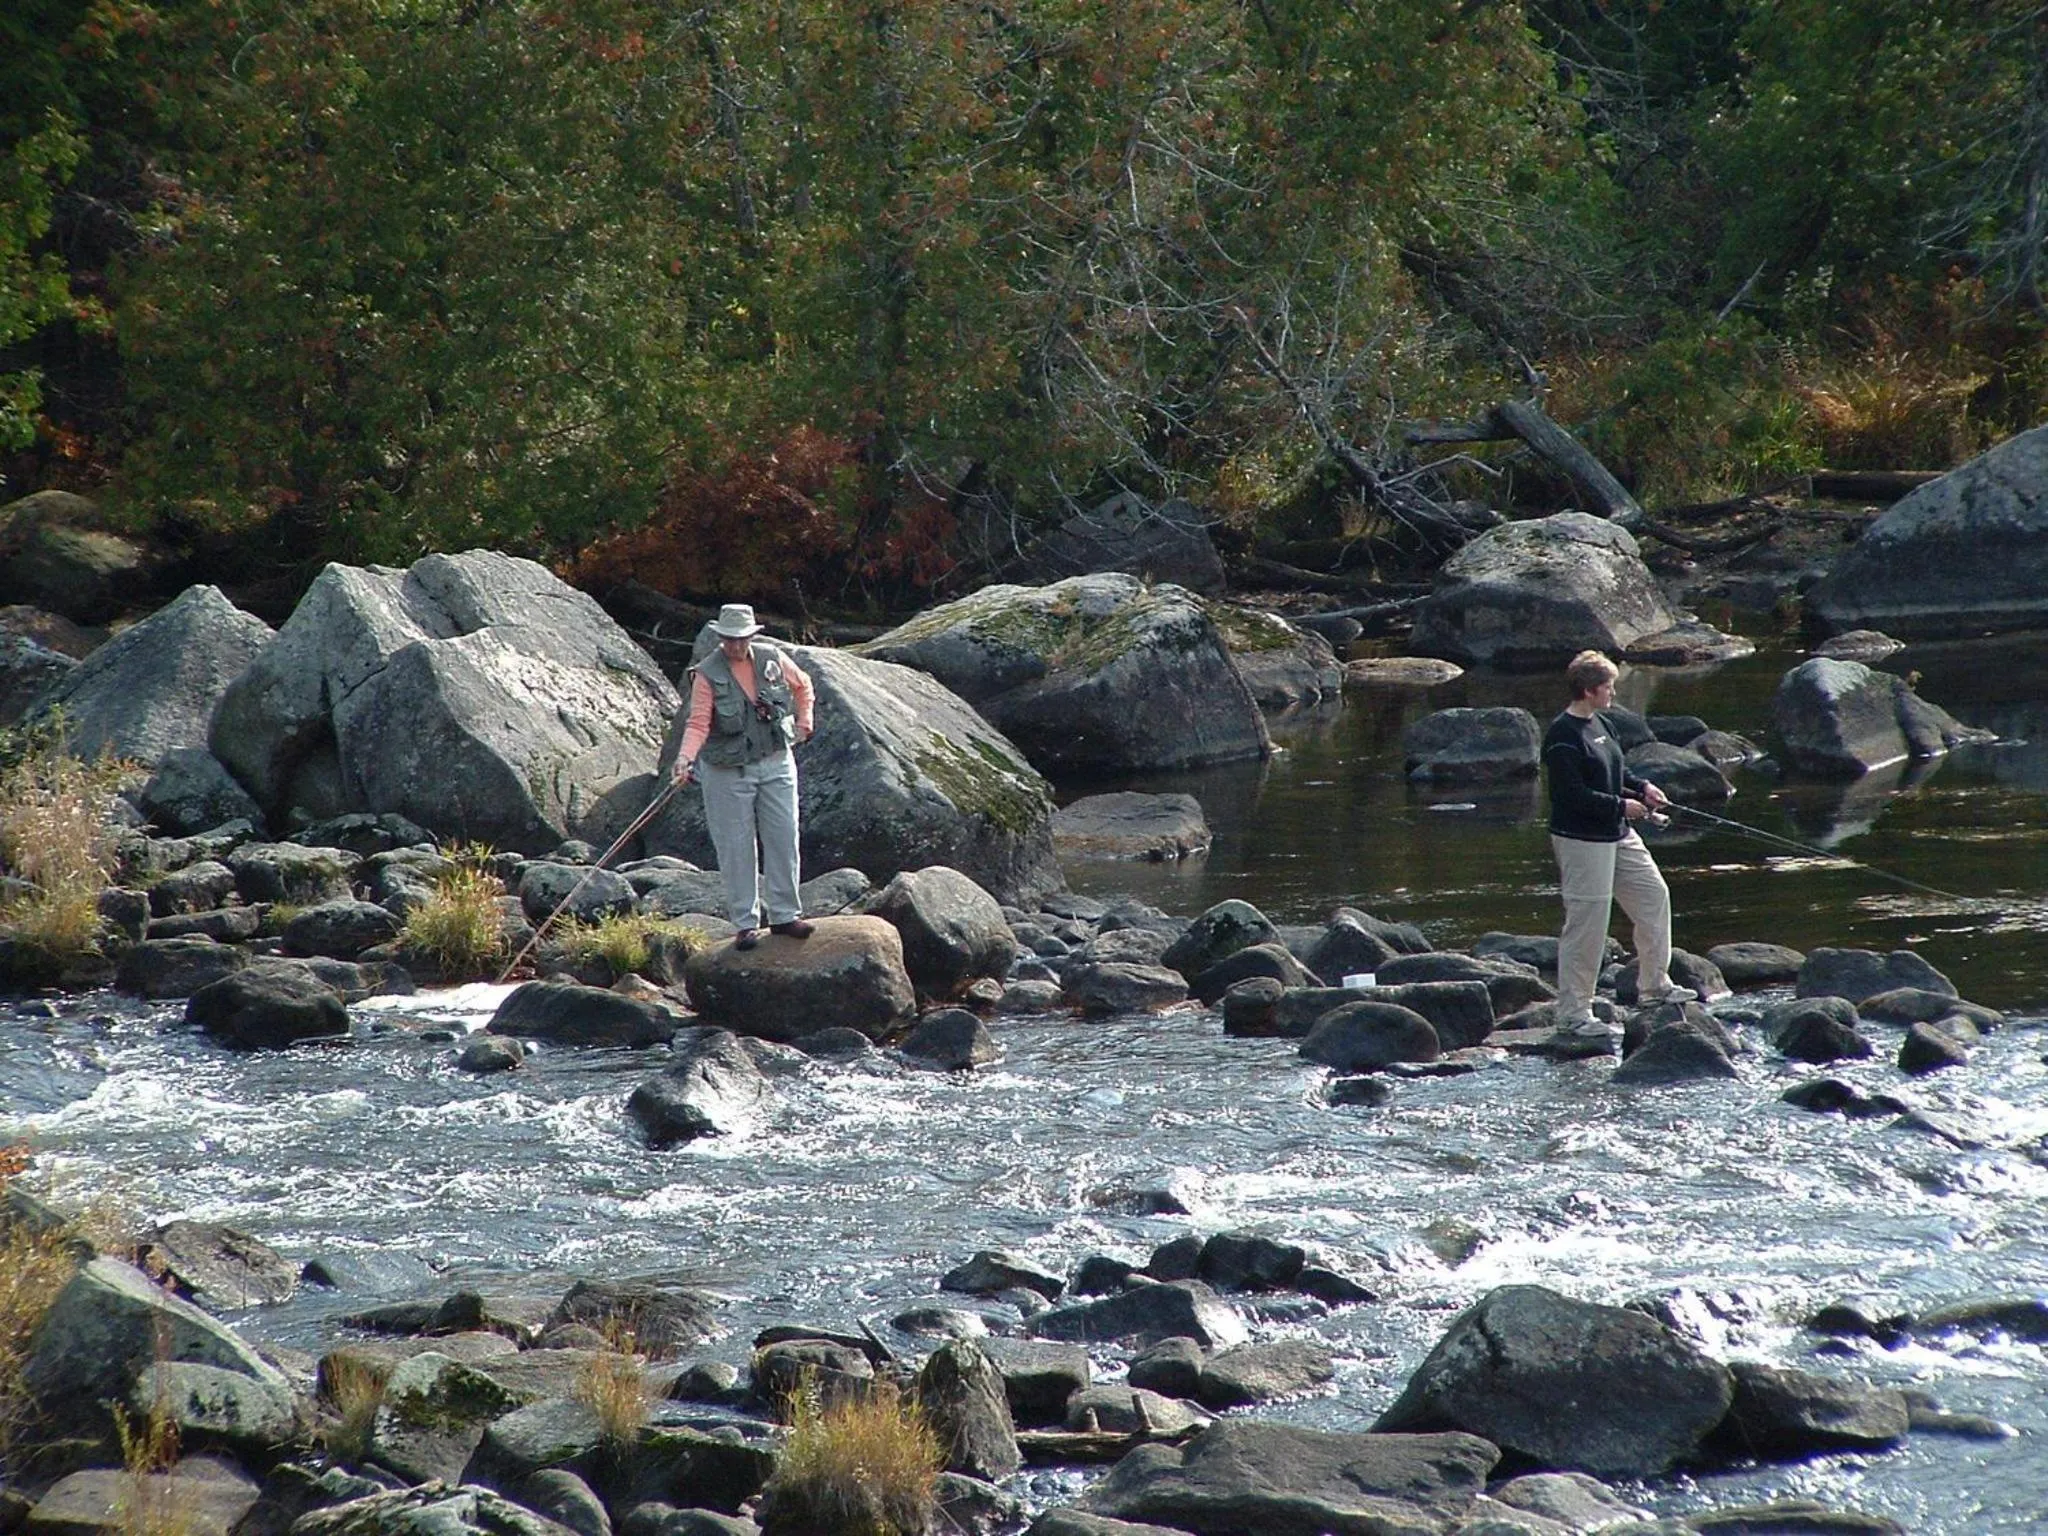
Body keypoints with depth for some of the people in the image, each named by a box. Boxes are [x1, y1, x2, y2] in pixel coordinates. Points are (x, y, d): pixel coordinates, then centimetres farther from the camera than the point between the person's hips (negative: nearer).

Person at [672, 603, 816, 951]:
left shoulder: (773, 659, 1)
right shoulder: (707, 674, -11)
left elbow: (802, 686, 21)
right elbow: (698, 723, -19)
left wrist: (803, 721, 15)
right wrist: (686, 757, -34)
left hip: (776, 764, 3)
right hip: (729, 773, -3)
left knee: (783, 840, 4)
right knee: (737, 848, 0)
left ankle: (784, 915, 14)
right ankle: (745, 924, 7)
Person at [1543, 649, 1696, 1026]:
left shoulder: (1602, 725, 11)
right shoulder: (1563, 737, -19)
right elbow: (1572, 794, -23)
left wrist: (1642, 787, 6)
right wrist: (1621, 806, -17)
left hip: (1617, 834, 10)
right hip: (1581, 839, -10)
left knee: (1653, 895, 14)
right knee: (1586, 922, -6)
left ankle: (1655, 984, 28)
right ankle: (1573, 1010, 2)